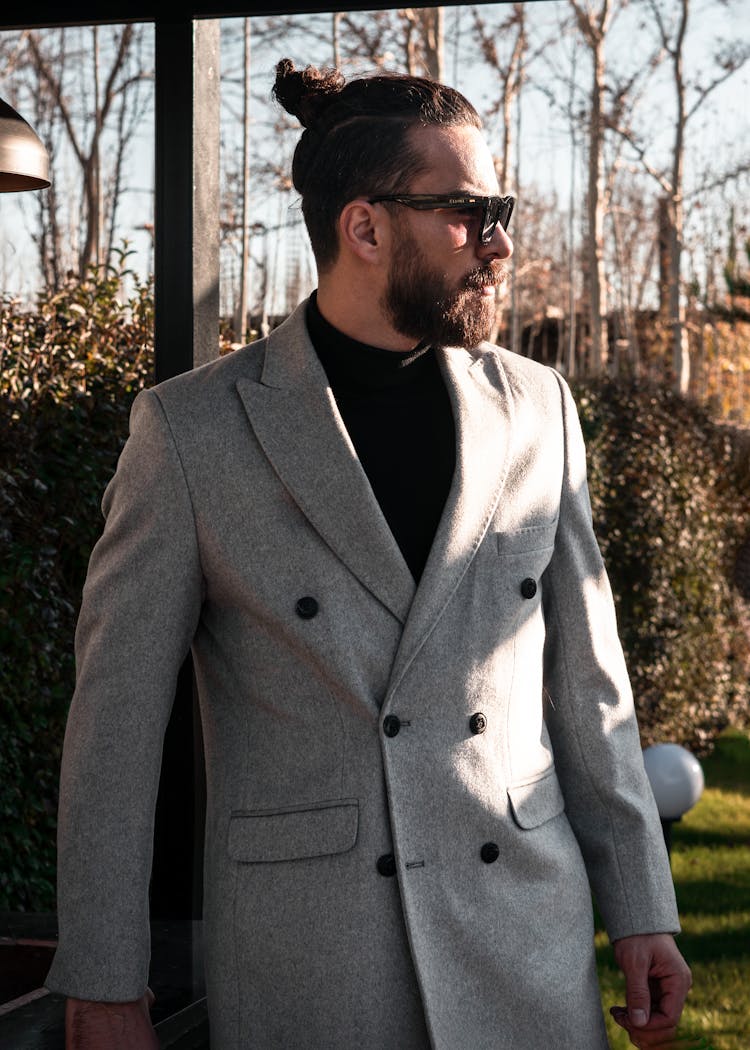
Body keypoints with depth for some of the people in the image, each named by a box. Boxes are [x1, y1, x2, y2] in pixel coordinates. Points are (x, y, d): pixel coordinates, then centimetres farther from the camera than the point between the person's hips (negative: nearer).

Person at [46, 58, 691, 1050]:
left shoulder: (538, 408, 4)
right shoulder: (193, 429, -6)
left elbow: (586, 679, 9)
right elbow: (116, 715, -4)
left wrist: (641, 911, 9)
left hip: (531, 955, 3)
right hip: (305, 965, -3)